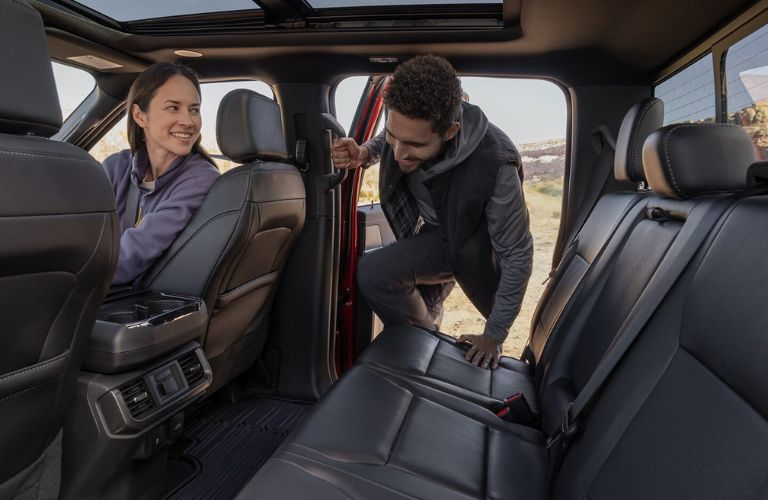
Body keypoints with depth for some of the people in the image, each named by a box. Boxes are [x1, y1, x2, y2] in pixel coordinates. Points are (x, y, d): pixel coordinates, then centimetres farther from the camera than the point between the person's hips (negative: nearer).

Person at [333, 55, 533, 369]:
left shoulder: (494, 165, -39)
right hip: (433, 236, 4)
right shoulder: (406, 127, -26)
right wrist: (365, 153, -21)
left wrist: (494, 336, -21)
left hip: (478, 241, -4)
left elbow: (517, 254, -27)